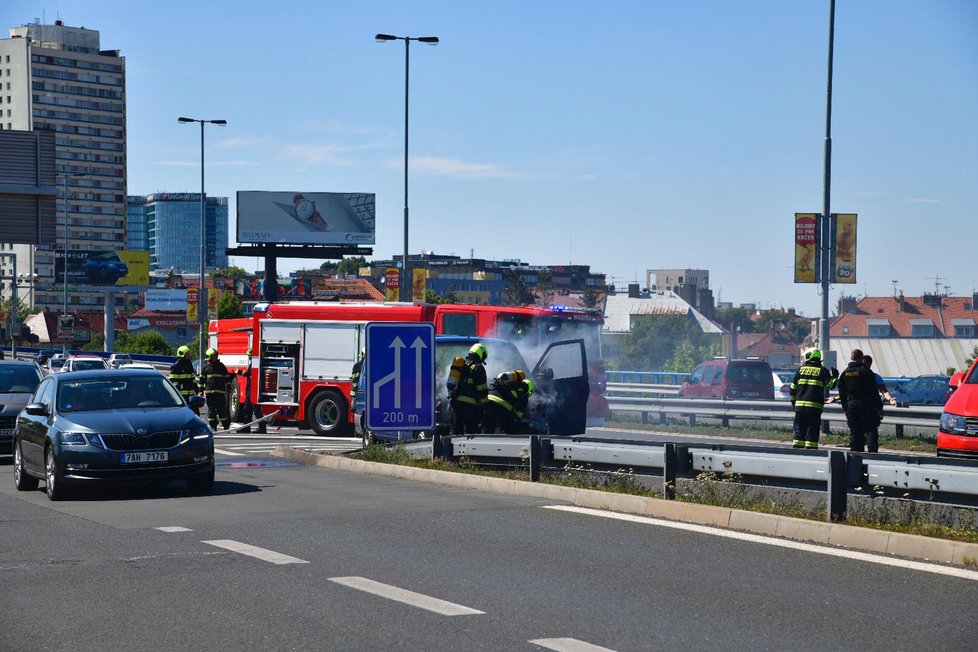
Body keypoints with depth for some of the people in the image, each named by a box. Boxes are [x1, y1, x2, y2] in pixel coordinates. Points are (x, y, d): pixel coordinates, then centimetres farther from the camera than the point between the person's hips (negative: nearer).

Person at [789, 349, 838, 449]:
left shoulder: (801, 369, 8)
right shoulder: (822, 371, 1)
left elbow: (793, 387, 10)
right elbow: (830, 384, 0)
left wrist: (793, 401, 19)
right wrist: (834, 376, 19)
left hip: (800, 404, 2)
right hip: (815, 406, -2)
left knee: (799, 429, 9)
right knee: (812, 430, 1)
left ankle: (796, 448, 7)